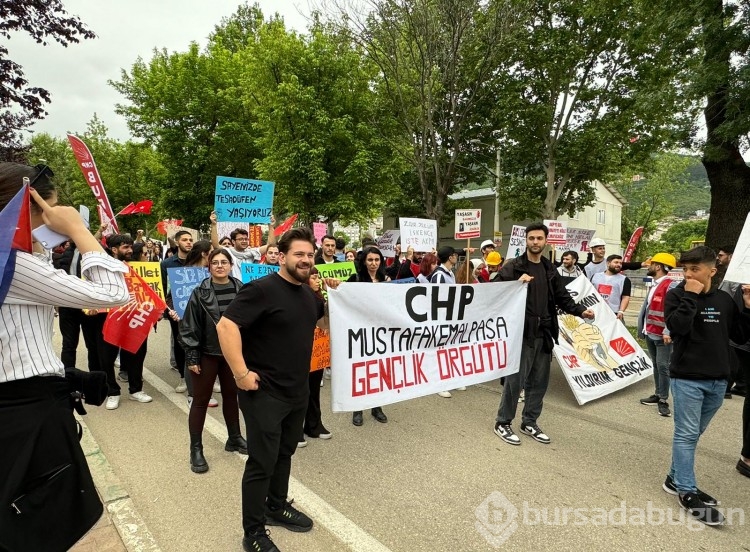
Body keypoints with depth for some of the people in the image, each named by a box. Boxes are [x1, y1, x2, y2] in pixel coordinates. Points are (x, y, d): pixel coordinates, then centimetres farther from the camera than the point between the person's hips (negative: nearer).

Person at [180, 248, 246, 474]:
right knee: (201, 400, 7)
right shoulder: (200, 293, -10)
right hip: (206, 353, -3)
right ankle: (196, 449, 19)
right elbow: (190, 326, -8)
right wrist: (191, 357, -11)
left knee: (231, 395, 17)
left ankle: (234, 438, 34)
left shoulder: (241, 290, -2)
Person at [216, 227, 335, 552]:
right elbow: (225, 326, -25)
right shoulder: (262, 289, -18)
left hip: (298, 391, 8)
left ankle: (277, 506, 43)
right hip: (264, 393, -7)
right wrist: (241, 373, -26)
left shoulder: (309, 294, 7)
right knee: (262, 462, 3)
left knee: (284, 453, 22)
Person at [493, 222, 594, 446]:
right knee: (515, 380, -1)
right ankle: (503, 423, 14)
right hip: (521, 333, -6)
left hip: (544, 333, 6)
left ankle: (530, 423, 28)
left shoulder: (550, 270, 13)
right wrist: (517, 284, -23)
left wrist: (580, 310, 2)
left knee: (539, 381, 13)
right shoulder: (513, 267, -4)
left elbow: (562, 297, 17)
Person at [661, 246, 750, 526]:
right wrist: (690, 296, -18)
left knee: (692, 434, 14)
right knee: (686, 435, -2)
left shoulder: (725, 300, 8)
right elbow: (677, 327, -22)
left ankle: (676, 478, 27)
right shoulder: (676, 296, -6)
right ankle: (687, 492, 6)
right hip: (687, 378, -5)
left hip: (718, 380, 5)